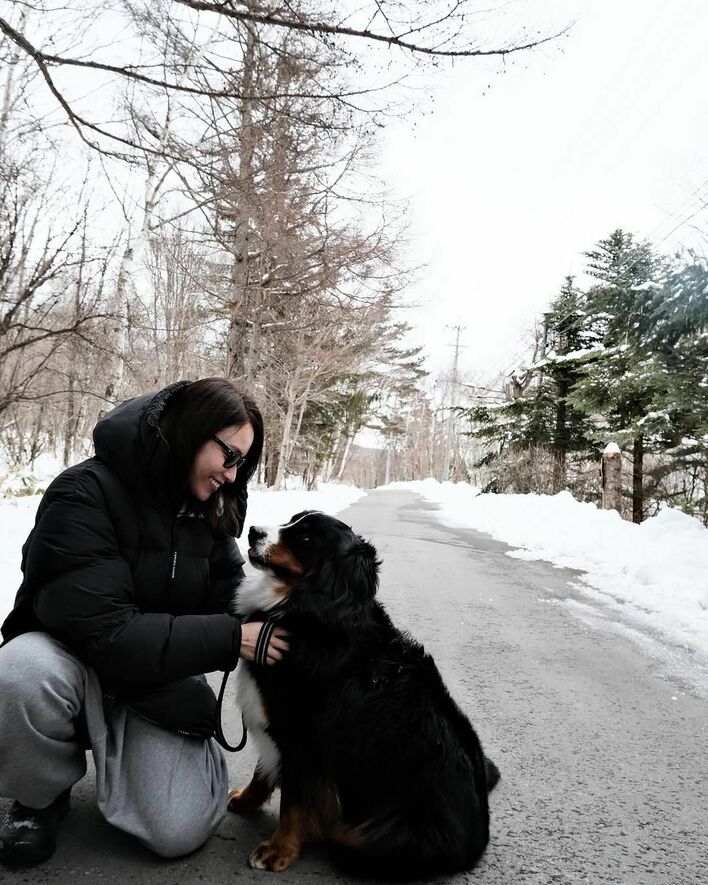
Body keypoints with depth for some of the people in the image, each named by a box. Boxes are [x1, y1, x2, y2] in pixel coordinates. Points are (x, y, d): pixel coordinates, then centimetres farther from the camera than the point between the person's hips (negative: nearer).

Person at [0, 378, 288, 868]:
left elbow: (231, 599, 0)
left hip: (159, 679, 4)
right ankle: (40, 795, -5)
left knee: (179, 832, -16)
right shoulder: (85, 494, -23)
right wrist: (230, 640, -31)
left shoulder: (207, 510, -2)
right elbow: (103, 631, -29)